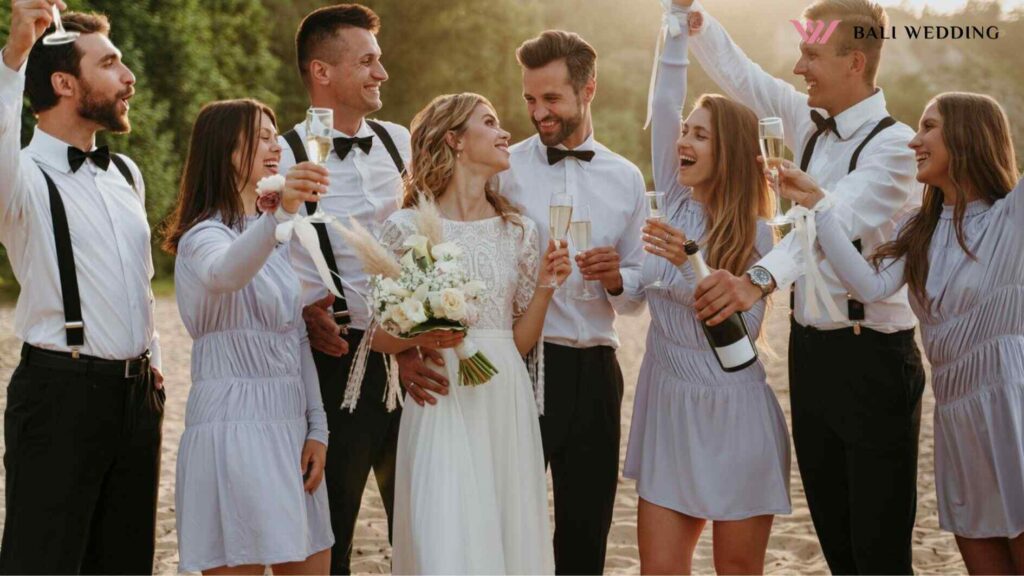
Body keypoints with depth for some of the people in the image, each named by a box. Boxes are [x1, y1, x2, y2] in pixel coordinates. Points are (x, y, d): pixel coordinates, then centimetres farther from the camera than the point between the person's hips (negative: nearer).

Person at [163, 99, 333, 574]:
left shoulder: (278, 239, 16)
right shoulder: (204, 236, -10)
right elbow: (224, 274, -36)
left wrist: (317, 429, 8)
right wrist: (280, 213, -54)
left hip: (289, 426, 8)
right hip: (234, 426, -8)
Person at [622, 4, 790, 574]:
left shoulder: (755, 234, -5)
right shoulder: (675, 204, 6)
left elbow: (745, 328, -13)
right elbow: (664, 106, -1)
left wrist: (689, 267, -25)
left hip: (732, 412, -4)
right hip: (668, 405, 4)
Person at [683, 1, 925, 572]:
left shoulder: (894, 146, -17)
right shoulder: (812, 123, 7)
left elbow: (838, 218, -34)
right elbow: (736, 71, 17)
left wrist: (761, 277, -49)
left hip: (871, 358, -7)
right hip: (811, 348, 8)